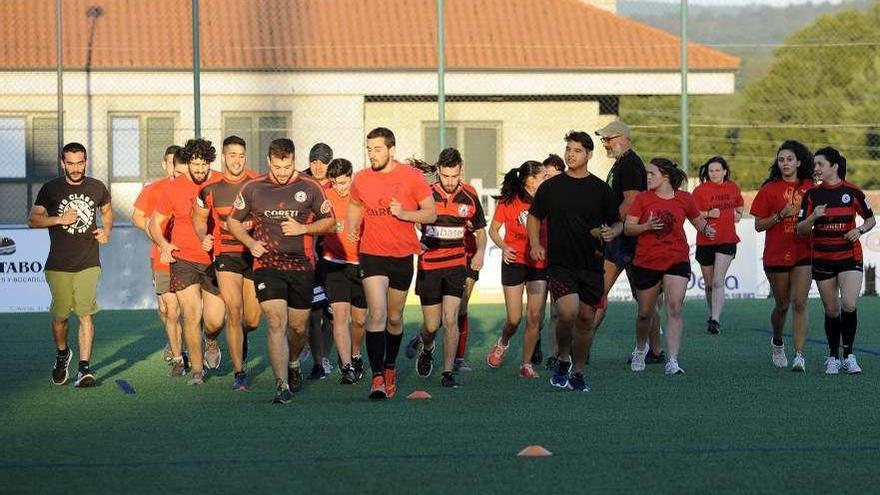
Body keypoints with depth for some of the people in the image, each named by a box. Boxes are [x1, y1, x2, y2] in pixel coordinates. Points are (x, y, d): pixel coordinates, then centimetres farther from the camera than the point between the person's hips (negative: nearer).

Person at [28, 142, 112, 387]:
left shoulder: (97, 188, 7)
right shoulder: (50, 189, 1)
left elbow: (107, 210, 26)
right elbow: (33, 220, 1)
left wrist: (107, 230, 6)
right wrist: (59, 219, -13)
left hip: (88, 263, 0)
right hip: (58, 265, 0)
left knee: (85, 314, -11)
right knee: (60, 315, 6)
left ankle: (84, 369, -11)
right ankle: (62, 355, 35)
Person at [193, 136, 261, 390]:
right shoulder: (210, 188, -1)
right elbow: (199, 217, 16)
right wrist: (204, 238, -2)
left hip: (255, 254, 1)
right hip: (226, 255, -1)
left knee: (252, 321, 5)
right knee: (234, 312, -13)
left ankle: (238, 338, 43)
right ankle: (239, 372, -6)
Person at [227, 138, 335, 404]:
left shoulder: (310, 188, 2)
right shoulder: (253, 189, 3)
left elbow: (329, 221, 9)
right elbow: (233, 221, 13)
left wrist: (303, 228, -9)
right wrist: (250, 242, -4)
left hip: (302, 265, 1)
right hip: (267, 264, -1)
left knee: (298, 326, 11)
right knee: (277, 323, -15)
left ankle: (293, 363, 43)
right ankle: (282, 385, -18)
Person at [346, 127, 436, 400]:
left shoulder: (411, 177, -6)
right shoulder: (361, 179, 0)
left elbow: (431, 213, -2)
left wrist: (403, 213, -19)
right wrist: (352, 227, 1)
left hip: (402, 255, 1)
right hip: (372, 254, -1)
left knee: (395, 318, 14)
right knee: (377, 314, -16)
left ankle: (390, 367, 36)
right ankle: (377, 376, -17)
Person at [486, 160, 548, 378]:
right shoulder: (508, 202, -7)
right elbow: (493, 230, 4)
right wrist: (503, 246, -14)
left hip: (539, 264, 2)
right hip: (514, 262, -2)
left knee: (535, 316, -6)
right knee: (514, 319, -3)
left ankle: (526, 364, 5)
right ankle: (503, 343, 31)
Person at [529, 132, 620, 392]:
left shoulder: (600, 189, 5)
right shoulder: (550, 187, 4)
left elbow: (618, 223, 12)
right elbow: (534, 217, 17)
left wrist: (611, 232, -11)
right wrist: (535, 244, 1)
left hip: (591, 265, 2)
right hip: (560, 263, -2)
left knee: (586, 319, 7)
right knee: (568, 312, -21)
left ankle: (577, 373, 22)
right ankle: (563, 360, 4)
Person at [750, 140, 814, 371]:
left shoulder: (810, 187, 5)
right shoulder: (769, 189, -1)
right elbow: (758, 225, -2)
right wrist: (781, 215, -15)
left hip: (803, 254, 0)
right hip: (776, 255, 0)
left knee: (799, 303, -11)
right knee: (782, 305, 11)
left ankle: (800, 355, -13)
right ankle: (777, 343, 38)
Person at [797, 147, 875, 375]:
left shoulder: (852, 191, -3)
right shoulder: (812, 195, 1)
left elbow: (871, 219, 10)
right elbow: (801, 230, -1)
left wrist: (859, 230, -10)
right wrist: (813, 217, -21)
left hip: (850, 256, -2)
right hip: (822, 259, 2)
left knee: (849, 305, -17)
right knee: (832, 310, 5)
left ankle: (849, 355, -3)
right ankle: (833, 357, 19)